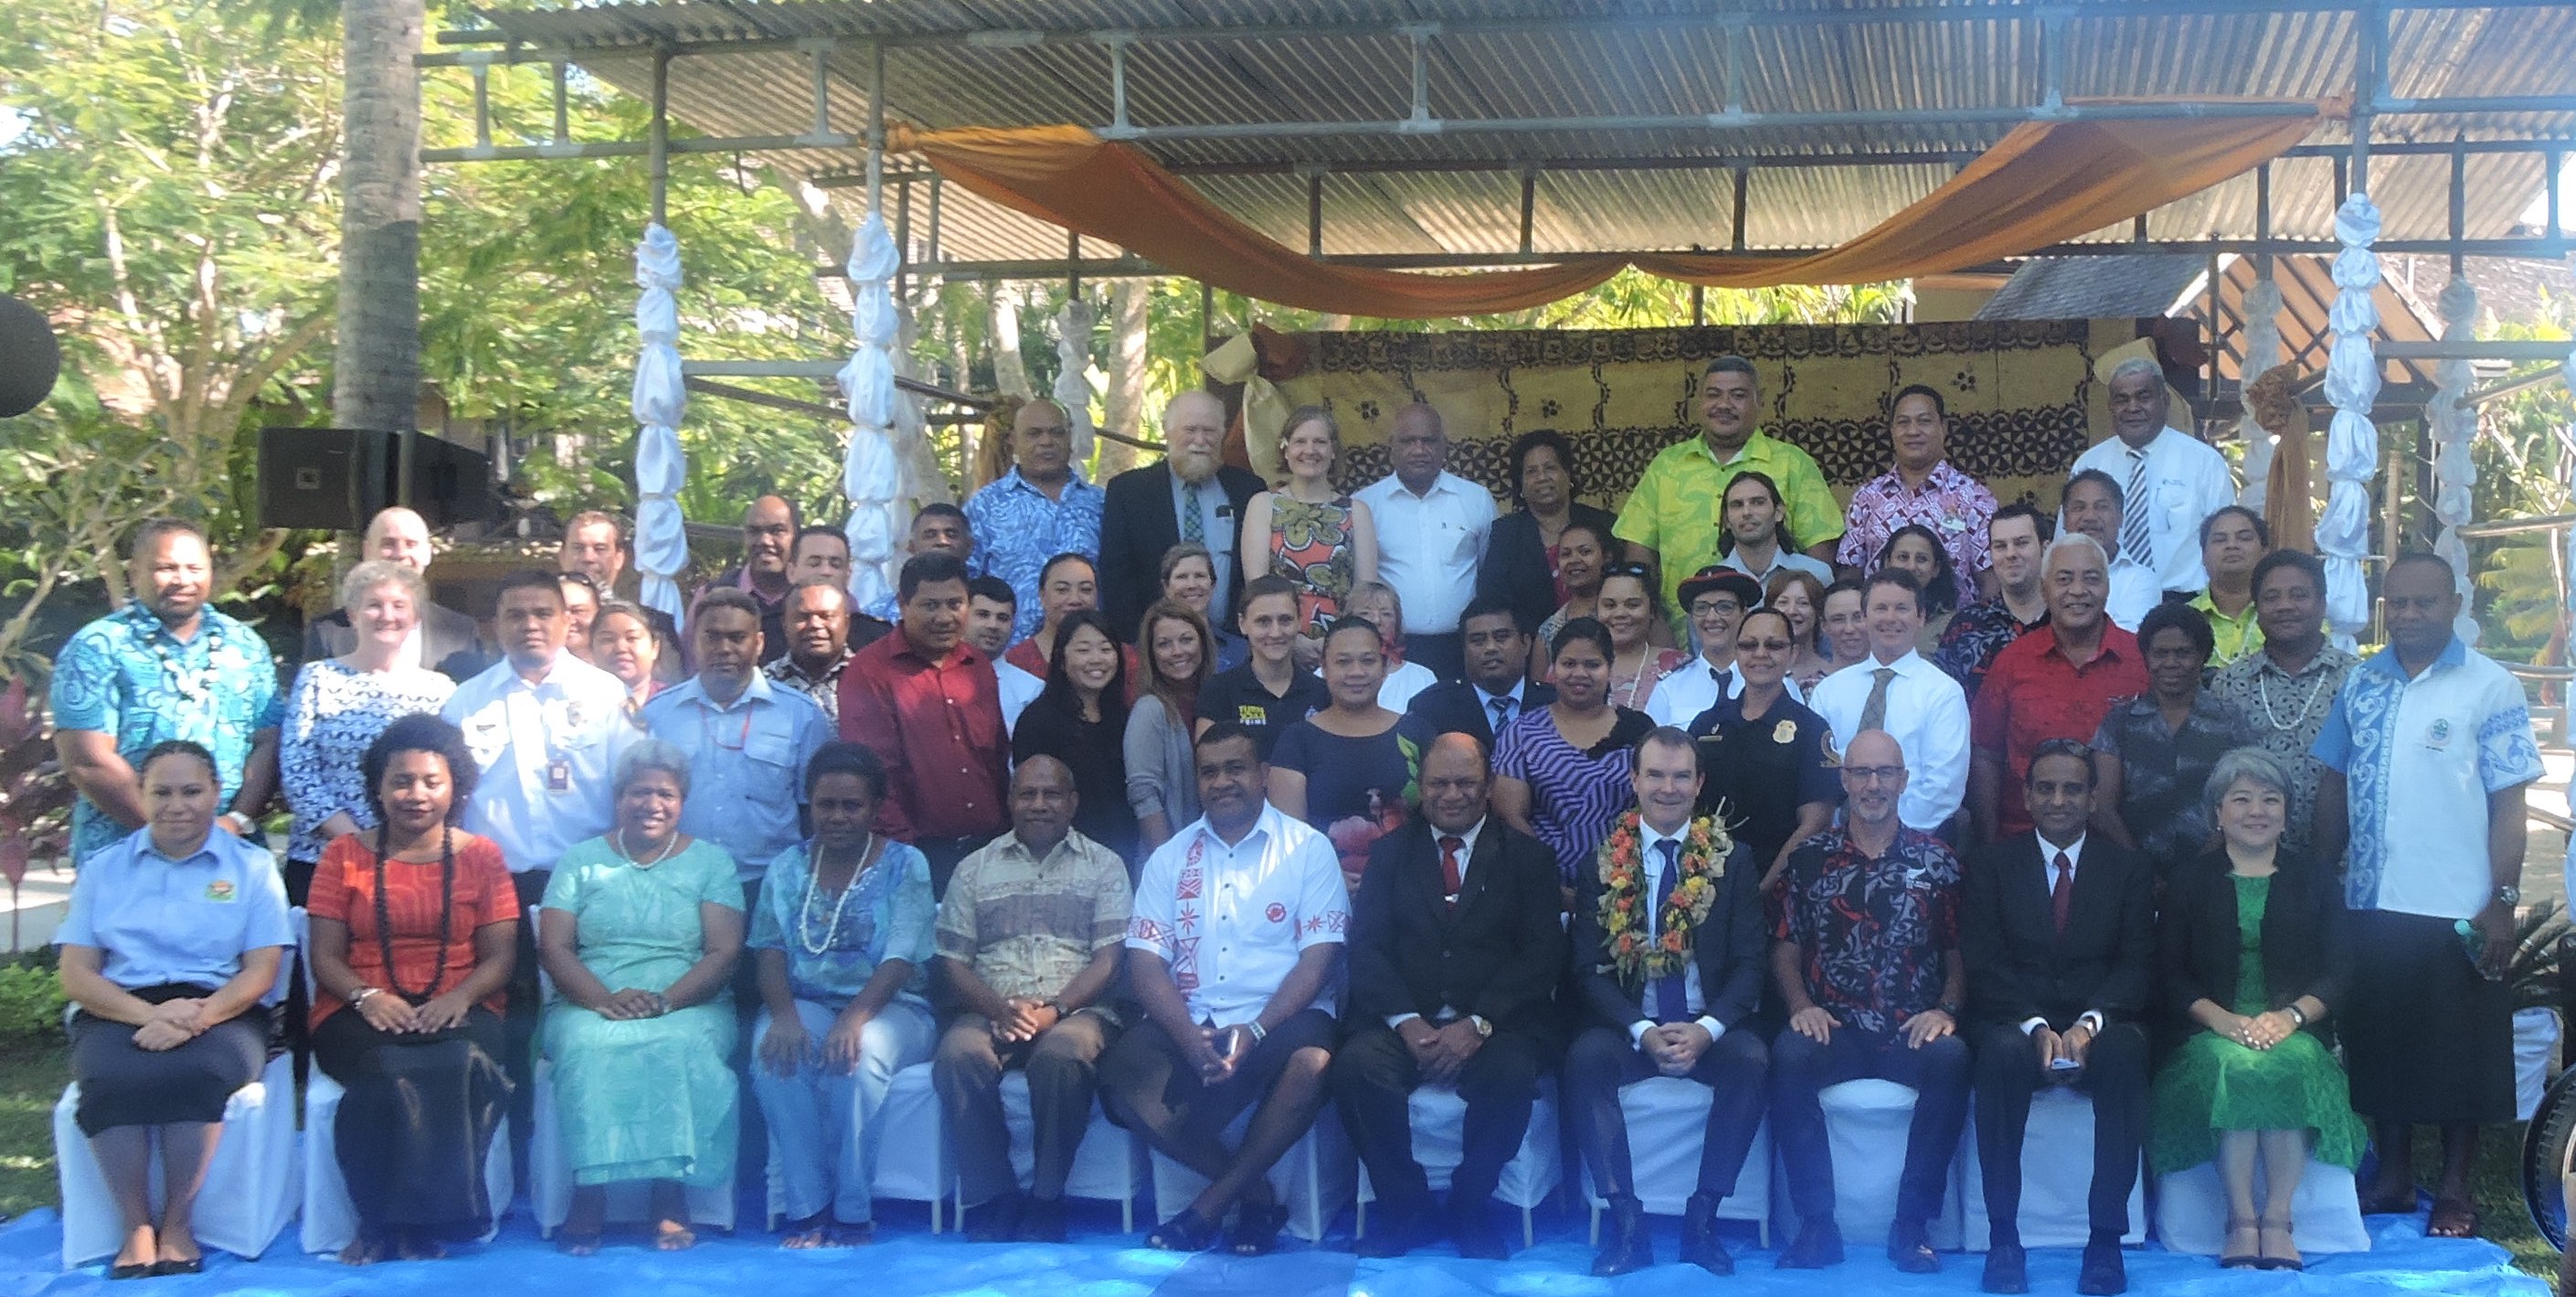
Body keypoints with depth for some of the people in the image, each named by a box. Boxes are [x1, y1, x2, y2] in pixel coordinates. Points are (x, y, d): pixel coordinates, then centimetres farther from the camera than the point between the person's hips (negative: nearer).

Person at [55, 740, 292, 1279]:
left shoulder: (252, 866, 11)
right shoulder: (102, 867, 14)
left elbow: (261, 971, 1)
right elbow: (76, 976, 5)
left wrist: (198, 1016, -18)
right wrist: (150, 1014, -14)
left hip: (221, 1011, -1)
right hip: (120, 1012, 1)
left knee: (193, 1070, -36)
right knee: (110, 1076, -34)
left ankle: (178, 1226, -21)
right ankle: (135, 1228, -22)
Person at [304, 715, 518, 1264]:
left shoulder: (480, 856, 13)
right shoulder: (345, 855, 12)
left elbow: (500, 956, 5)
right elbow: (325, 955, 6)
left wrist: (459, 998, -15)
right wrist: (368, 997, -15)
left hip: (457, 1012, 1)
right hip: (362, 1015, 0)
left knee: (464, 1061, -36)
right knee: (388, 1069, -36)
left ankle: (420, 1223, -23)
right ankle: (381, 1219, -19)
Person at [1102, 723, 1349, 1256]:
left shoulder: (1307, 848, 6)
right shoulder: (1170, 858, 13)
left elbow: (1320, 957, -4)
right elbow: (1146, 964, 3)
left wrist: (1255, 1032, -19)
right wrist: (1191, 1037, -16)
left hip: (1279, 1018, -2)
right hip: (1188, 1021, 2)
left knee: (1310, 1063, -36)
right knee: (1121, 1079, -28)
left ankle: (1211, 1204, -14)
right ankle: (1254, 1191, -10)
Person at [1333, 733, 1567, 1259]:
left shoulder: (1527, 856, 10)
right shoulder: (1391, 852, 15)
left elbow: (1542, 955, -1)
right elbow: (1366, 946, 4)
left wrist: (1478, 1024, -16)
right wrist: (1406, 1020, -14)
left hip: (1496, 1026, -1)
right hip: (1404, 1023, 1)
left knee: (1512, 1072, -34)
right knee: (1355, 1065, -30)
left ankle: (1471, 1207, -9)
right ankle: (1404, 1208, -10)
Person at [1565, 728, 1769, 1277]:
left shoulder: (1732, 858, 6)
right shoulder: (1603, 860, 5)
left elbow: (1749, 963, 1)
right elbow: (1589, 968, -1)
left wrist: (1707, 1028, -18)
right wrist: (1643, 1032, -18)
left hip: (1709, 1026, 0)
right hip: (1628, 1024, 0)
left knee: (1751, 1060, -30)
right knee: (1585, 1059, -31)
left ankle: (1701, 1220, -20)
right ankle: (1627, 1222, -25)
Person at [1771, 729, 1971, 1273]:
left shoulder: (1936, 860, 10)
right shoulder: (1809, 858, 11)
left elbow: (1959, 952, 9)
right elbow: (1786, 948, 10)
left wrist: (1944, 1010, -8)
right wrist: (1801, 1006, -7)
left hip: (1914, 1034, 0)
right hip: (1834, 1029, 0)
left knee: (1951, 1058, -33)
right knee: (1788, 1055, -32)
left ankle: (1912, 1224, -20)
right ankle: (1817, 1224, -22)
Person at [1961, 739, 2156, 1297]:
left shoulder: (2128, 870, 12)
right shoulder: (1991, 864, 9)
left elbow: (2136, 968, 1)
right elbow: (1984, 965, -2)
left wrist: (2090, 1023, -19)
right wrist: (2036, 1027, -19)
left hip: (2100, 1027, 1)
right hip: (2014, 1022, -1)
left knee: (2125, 1051, -35)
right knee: (2003, 1053, -36)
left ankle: (2106, 1238, -28)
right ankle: (2003, 1235, -27)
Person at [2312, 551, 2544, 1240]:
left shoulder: (2490, 688, -5)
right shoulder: (2361, 684, 7)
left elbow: (2509, 805, -7)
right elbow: (2334, 786, 11)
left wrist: (2502, 903, -11)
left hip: (2457, 911, -4)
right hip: (2373, 903, 4)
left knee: (2458, 1049, 5)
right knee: (2381, 1043, 12)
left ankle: (2455, 1189, 18)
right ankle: (2393, 1175, 25)